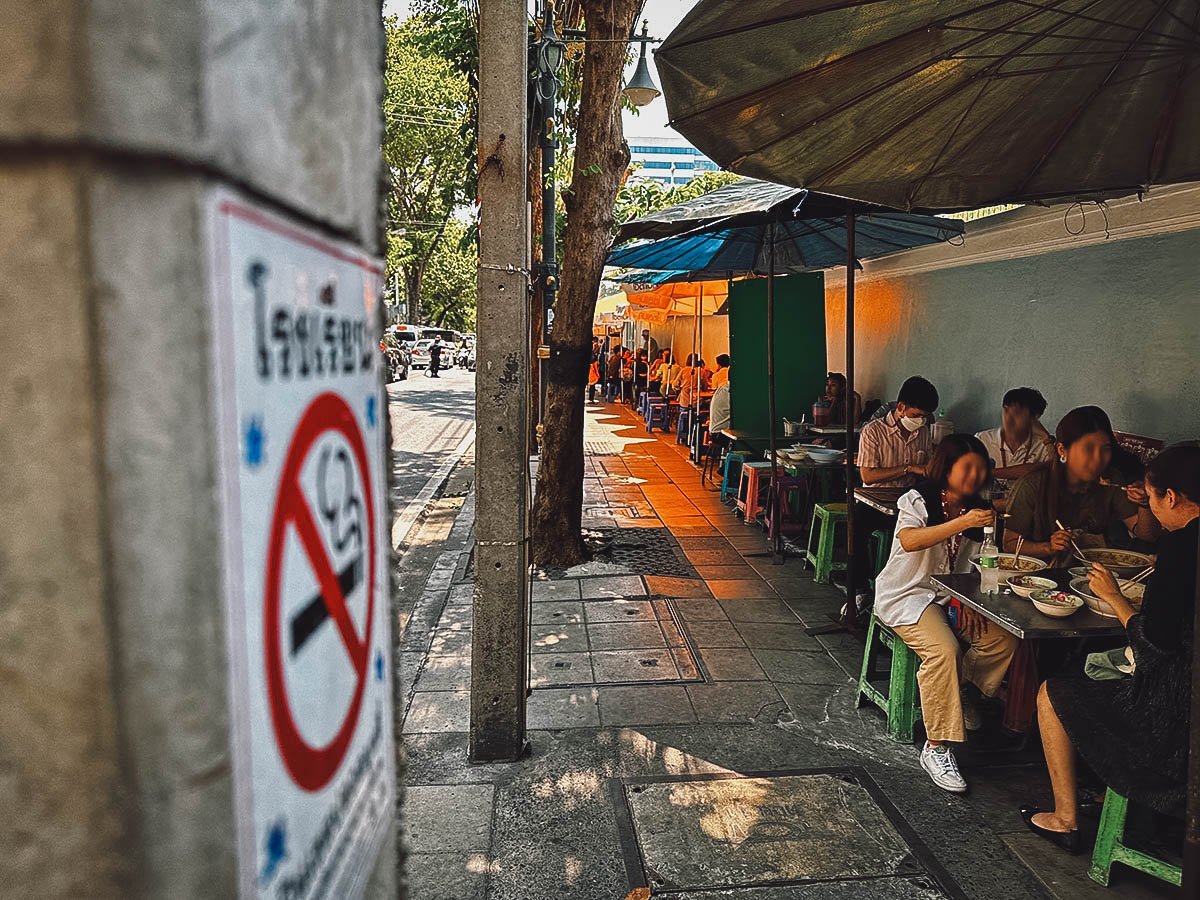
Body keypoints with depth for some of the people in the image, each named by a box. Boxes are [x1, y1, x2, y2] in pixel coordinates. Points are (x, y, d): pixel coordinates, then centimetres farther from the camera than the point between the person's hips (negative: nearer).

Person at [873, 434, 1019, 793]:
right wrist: (961, 523, -39)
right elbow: (910, 540, -32)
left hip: (952, 597, 7)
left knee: (1004, 640, -16)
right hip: (907, 596, -6)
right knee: (944, 650, -31)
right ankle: (936, 749, -20)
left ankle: (956, 689, 12)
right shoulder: (917, 501, -11)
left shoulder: (976, 510, 8)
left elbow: (977, 567, 11)